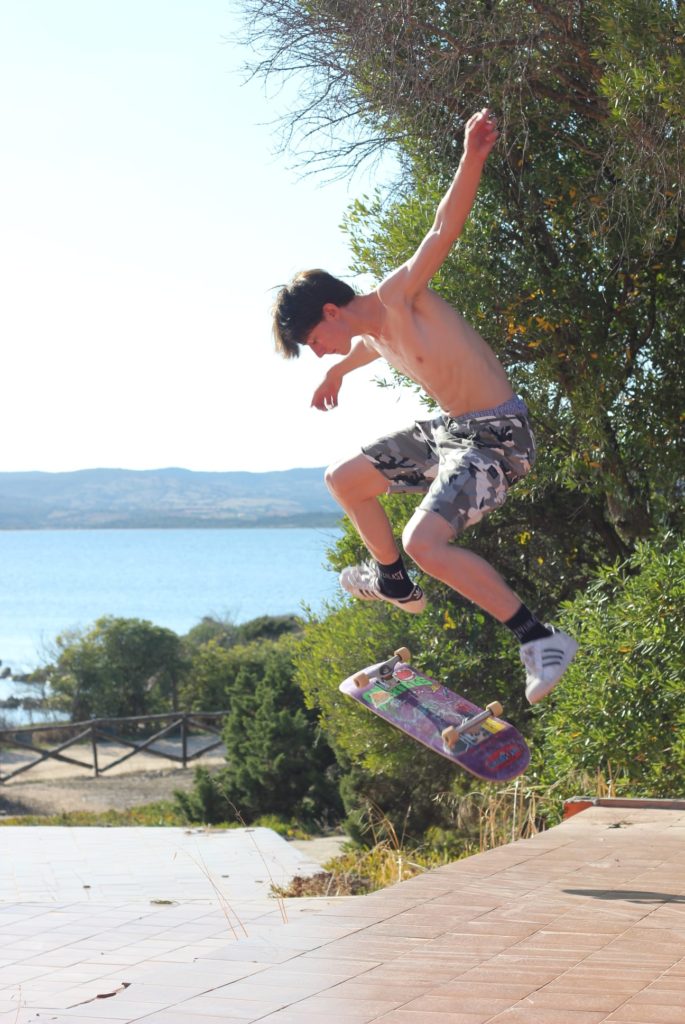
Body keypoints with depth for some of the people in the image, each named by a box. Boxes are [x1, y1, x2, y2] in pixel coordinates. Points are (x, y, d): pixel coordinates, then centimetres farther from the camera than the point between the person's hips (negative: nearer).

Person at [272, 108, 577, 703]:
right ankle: (396, 586, 40)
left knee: (424, 541, -27)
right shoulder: (371, 332, 8)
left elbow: (444, 230, -33)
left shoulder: (400, 295, -17)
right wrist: (338, 374, 56)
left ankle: (541, 640, -21)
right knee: (344, 481, 19)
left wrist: (472, 161, -49)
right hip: (450, 430, 10)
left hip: (496, 436, -10)